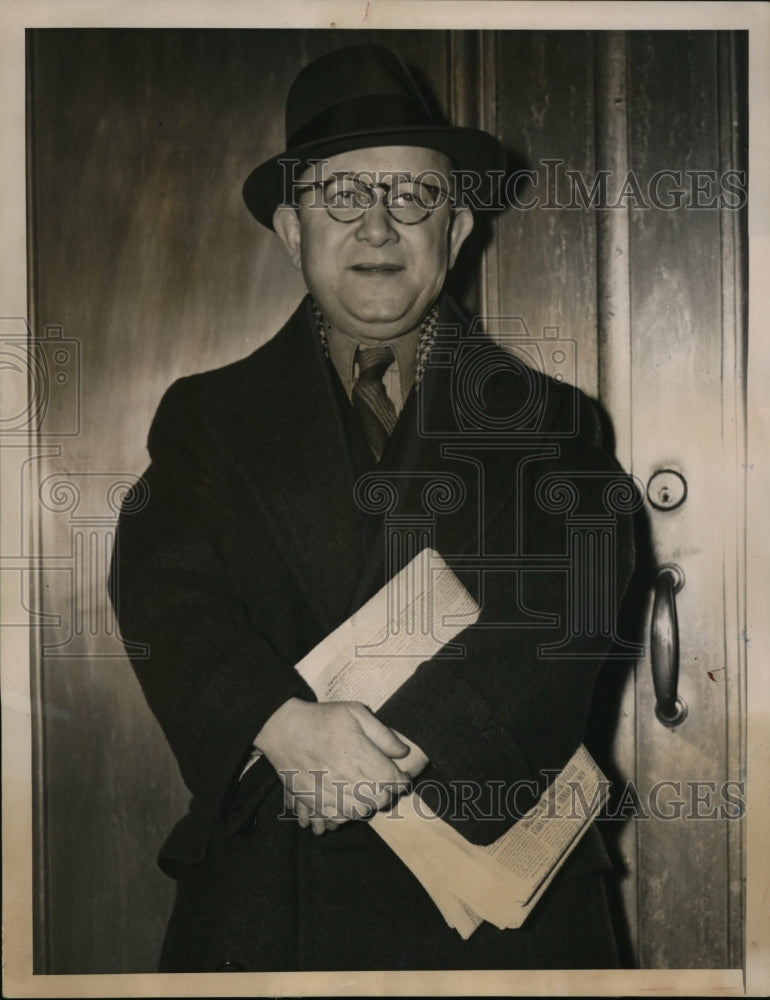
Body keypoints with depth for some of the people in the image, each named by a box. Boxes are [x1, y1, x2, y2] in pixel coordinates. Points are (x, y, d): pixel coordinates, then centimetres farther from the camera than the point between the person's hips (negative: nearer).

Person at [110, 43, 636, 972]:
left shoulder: (547, 416, 4)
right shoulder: (207, 415, 8)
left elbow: (570, 599, -10)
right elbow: (164, 591, -6)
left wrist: (408, 742, -23)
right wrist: (282, 723, -24)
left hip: (497, 873, 0)